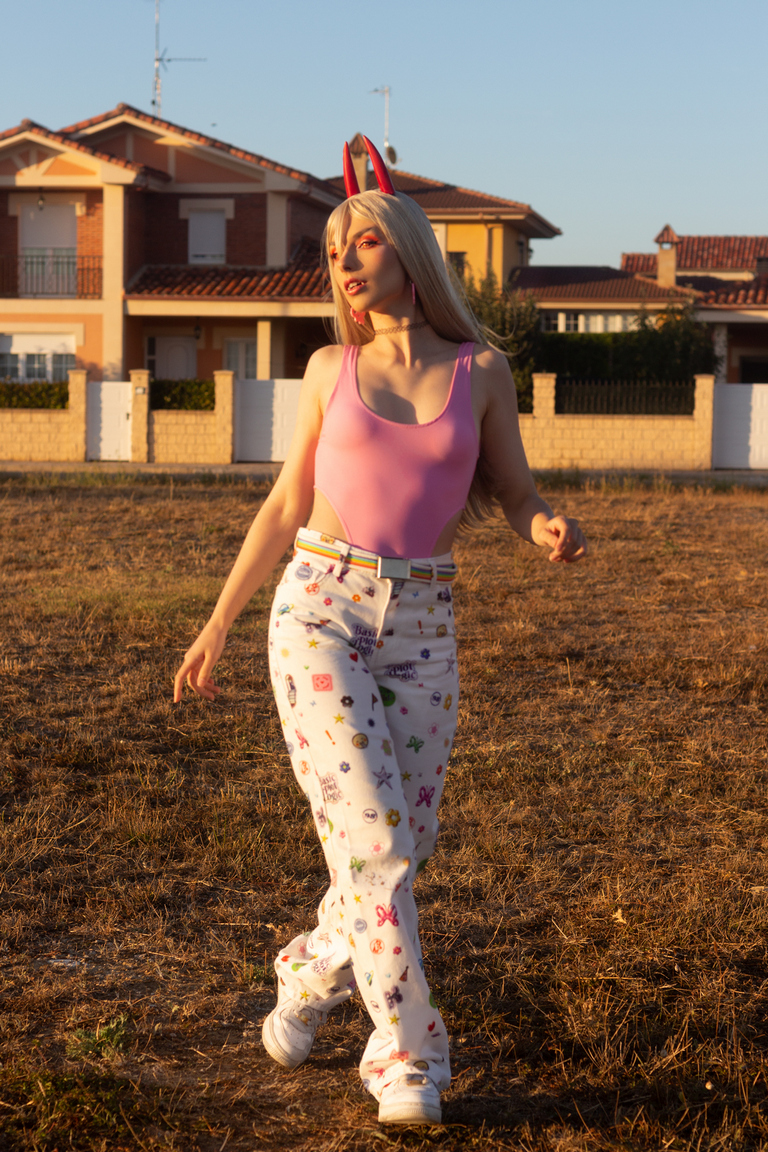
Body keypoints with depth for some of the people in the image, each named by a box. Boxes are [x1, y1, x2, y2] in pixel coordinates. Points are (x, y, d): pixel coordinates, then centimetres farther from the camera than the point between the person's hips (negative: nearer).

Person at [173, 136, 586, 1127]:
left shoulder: (481, 369, 4)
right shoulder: (330, 369, 4)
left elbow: (516, 498, 8)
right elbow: (287, 507, 10)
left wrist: (552, 532, -17)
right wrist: (216, 625, 11)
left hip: (421, 632, 2)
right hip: (319, 612, -1)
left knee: (405, 848, 6)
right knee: (374, 839, -12)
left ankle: (310, 979, 34)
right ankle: (408, 1057, 0)